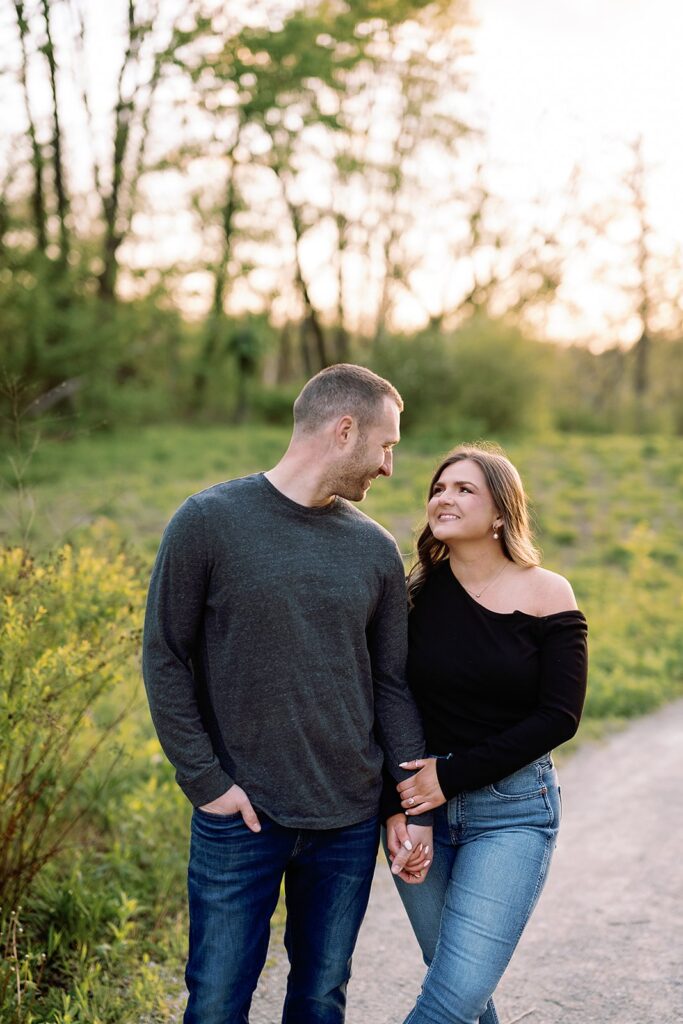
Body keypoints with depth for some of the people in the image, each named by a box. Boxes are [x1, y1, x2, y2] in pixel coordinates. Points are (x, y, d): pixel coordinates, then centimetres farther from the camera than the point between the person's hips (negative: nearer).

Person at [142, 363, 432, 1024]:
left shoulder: (375, 549, 5)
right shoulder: (209, 521, -7)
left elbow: (393, 684, 8)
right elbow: (164, 659, -5)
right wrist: (205, 779, -9)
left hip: (348, 820, 3)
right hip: (238, 816, -3)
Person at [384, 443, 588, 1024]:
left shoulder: (546, 595, -6)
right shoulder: (416, 592, 0)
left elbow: (559, 716, -11)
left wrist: (453, 774, -14)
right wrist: (403, 788, -9)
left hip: (511, 812, -3)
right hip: (422, 803, 3)